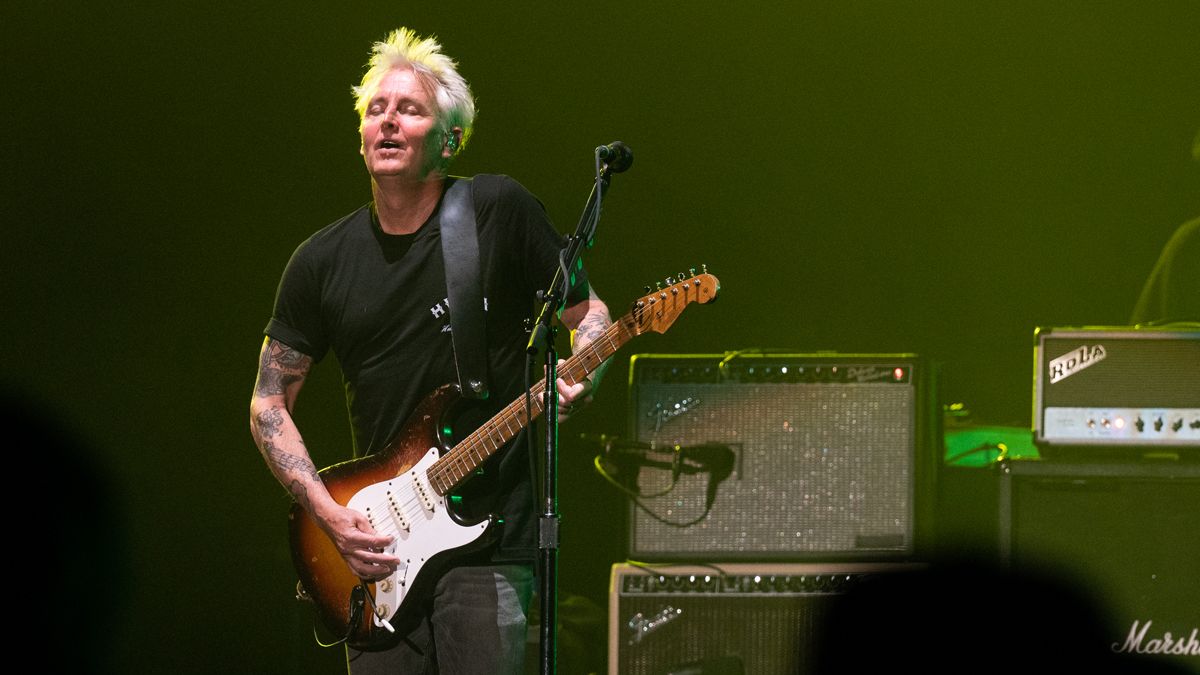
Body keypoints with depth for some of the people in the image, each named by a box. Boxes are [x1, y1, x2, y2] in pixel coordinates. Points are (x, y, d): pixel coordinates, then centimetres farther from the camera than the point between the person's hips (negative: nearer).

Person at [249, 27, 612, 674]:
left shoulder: (499, 212, -3)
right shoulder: (324, 261, 5)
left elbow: (586, 310, 7)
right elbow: (269, 403, 10)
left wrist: (580, 377, -16)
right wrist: (326, 511, -3)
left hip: (492, 538, -3)